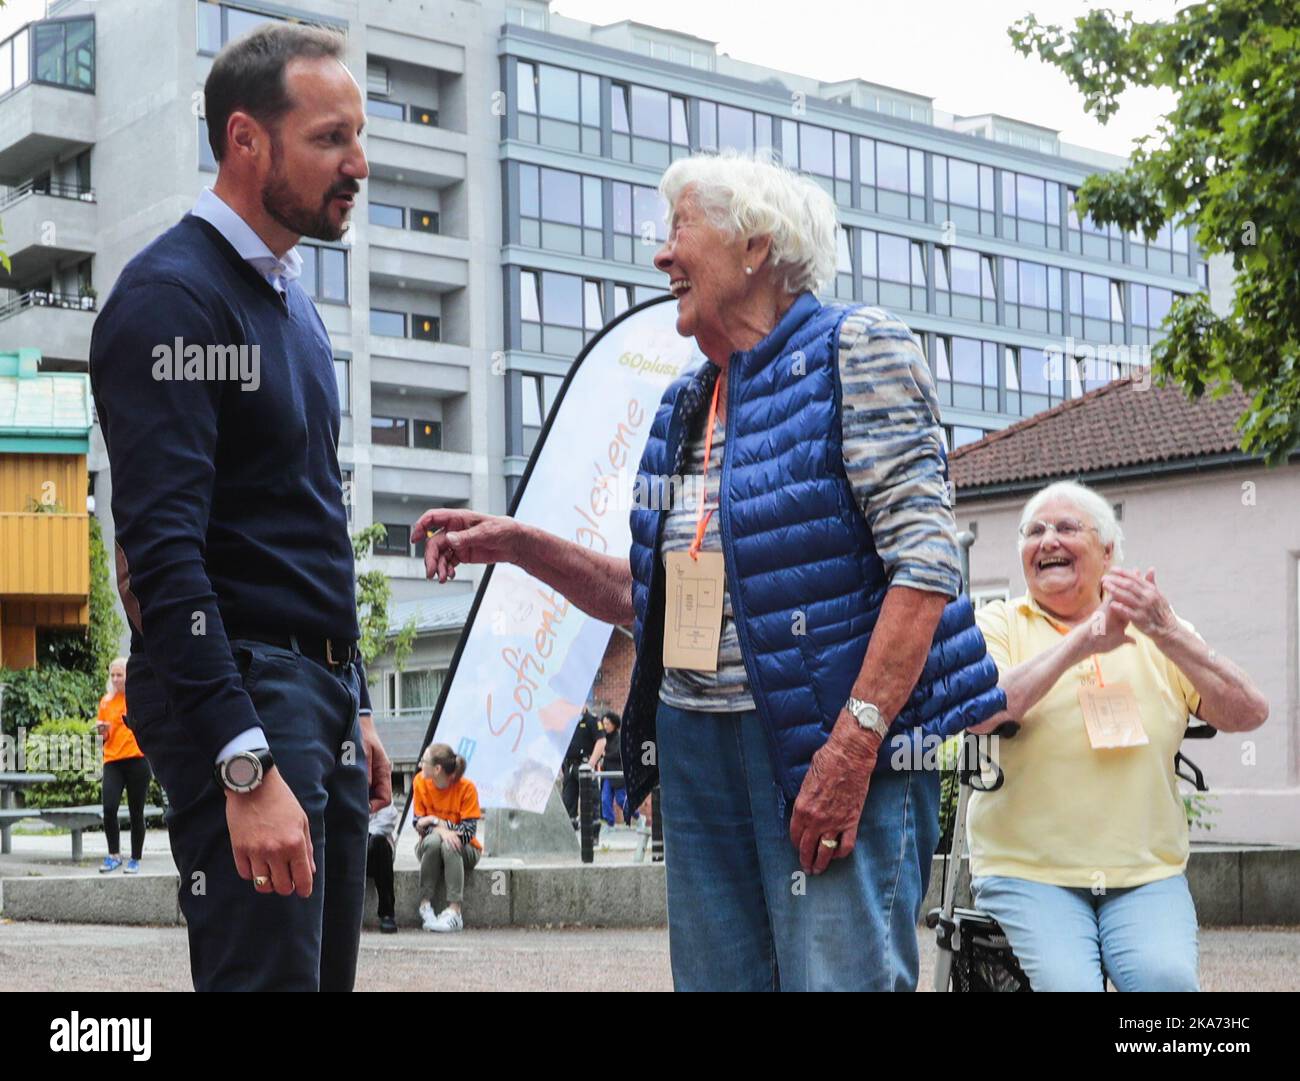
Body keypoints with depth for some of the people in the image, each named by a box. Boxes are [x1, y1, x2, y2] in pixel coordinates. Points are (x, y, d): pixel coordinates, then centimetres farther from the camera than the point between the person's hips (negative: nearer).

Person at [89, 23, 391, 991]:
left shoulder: (291, 301, 18)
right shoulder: (174, 296, -11)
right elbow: (164, 550, -20)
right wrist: (245, 766, -27)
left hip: (320, 694, 9)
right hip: (236, 692, -9)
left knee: (325, 972, 12)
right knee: (268, 975, -10)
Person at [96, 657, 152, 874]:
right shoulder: (106, 701, 11)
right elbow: (105, 738, 17)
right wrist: (103, 732, -2)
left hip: (137, 760, -3)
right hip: (113, 760, 3)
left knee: (136, 813, 1)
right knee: (109, 808, -12)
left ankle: (135, 859, 12)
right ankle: (114, 855, 3)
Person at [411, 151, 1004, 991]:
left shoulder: (855, 351, -4)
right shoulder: (688, 406, 17)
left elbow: (925, 558, -13)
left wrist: (853, 742, -21)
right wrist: (520, 546, 9)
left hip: (830, 742, -7)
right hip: (697, 748, 7)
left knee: (842, 973, -10)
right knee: (717, 977, 9)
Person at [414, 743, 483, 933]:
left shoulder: (466, 787, -18)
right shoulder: (420, 781, -10)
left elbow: (468, 832, -19)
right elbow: (419, 824, -7)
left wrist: (436, 821, -23)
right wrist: (440, 831, -27)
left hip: (464, 850, -2)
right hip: (429, 845, 2)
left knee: (449, 845, -35)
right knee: (433, 840, -32)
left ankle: (455, 911, -38)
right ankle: (425, 905, -27)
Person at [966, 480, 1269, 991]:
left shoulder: (1159, 631, 13)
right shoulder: (997, 624, 7)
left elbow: (1249, 714, -1)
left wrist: (1167, 633, -16)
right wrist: (1082, 641, -17)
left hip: (1148, 875, 2)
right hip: (1026, 872, -2)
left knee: (1167, 978, -24)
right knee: (1066, 982, -26)